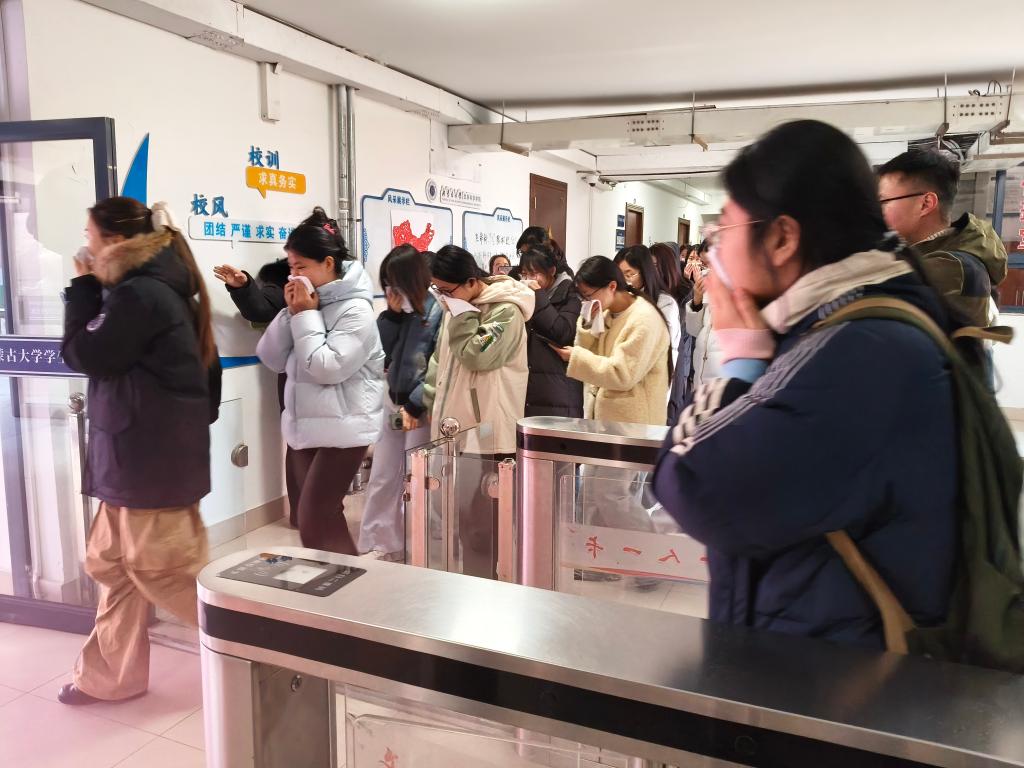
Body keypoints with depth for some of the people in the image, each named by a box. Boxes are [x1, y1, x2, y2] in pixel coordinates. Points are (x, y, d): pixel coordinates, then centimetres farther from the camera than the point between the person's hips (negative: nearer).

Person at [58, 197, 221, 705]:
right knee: (112, 562, 17)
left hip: (149, 454, -10)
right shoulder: (162, 286, 12)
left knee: (159, 569, 2)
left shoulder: (137, 294, -19)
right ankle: (110, 675, 29)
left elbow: (83, 355, -11)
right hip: (143, 450, 10)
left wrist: (84, 287, -5)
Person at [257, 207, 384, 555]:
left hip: (342, 430, -8)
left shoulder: (355, 310, -13)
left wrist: (306, 315, -14)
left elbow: (327, 368, -22)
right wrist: (292, 313, -5)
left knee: (315, 523, -8)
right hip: (304, 426, 8)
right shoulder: (308, 302, 10)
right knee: (325, 517, 14)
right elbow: (271, 359, 6)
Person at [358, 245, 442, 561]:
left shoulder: (437, 311, -14)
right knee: (382, 478, 11)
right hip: (394, 400, 7)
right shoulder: (398, 308, 6)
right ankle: (379, 544, 23)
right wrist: (392, 313, -8)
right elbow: (380, 350, 3)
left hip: (423, 407, -7)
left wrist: (415, 406, -17)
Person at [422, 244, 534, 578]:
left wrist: (462, 316, -13)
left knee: (477, 513, -4)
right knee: (455, 509, 14)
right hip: (453, 421, 8)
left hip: (485, 427, -8)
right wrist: (432, 402, 17)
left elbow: (477, 356, -19)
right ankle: (463, 576, 28)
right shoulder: (458, 307, 13)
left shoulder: (506, 311, -12)